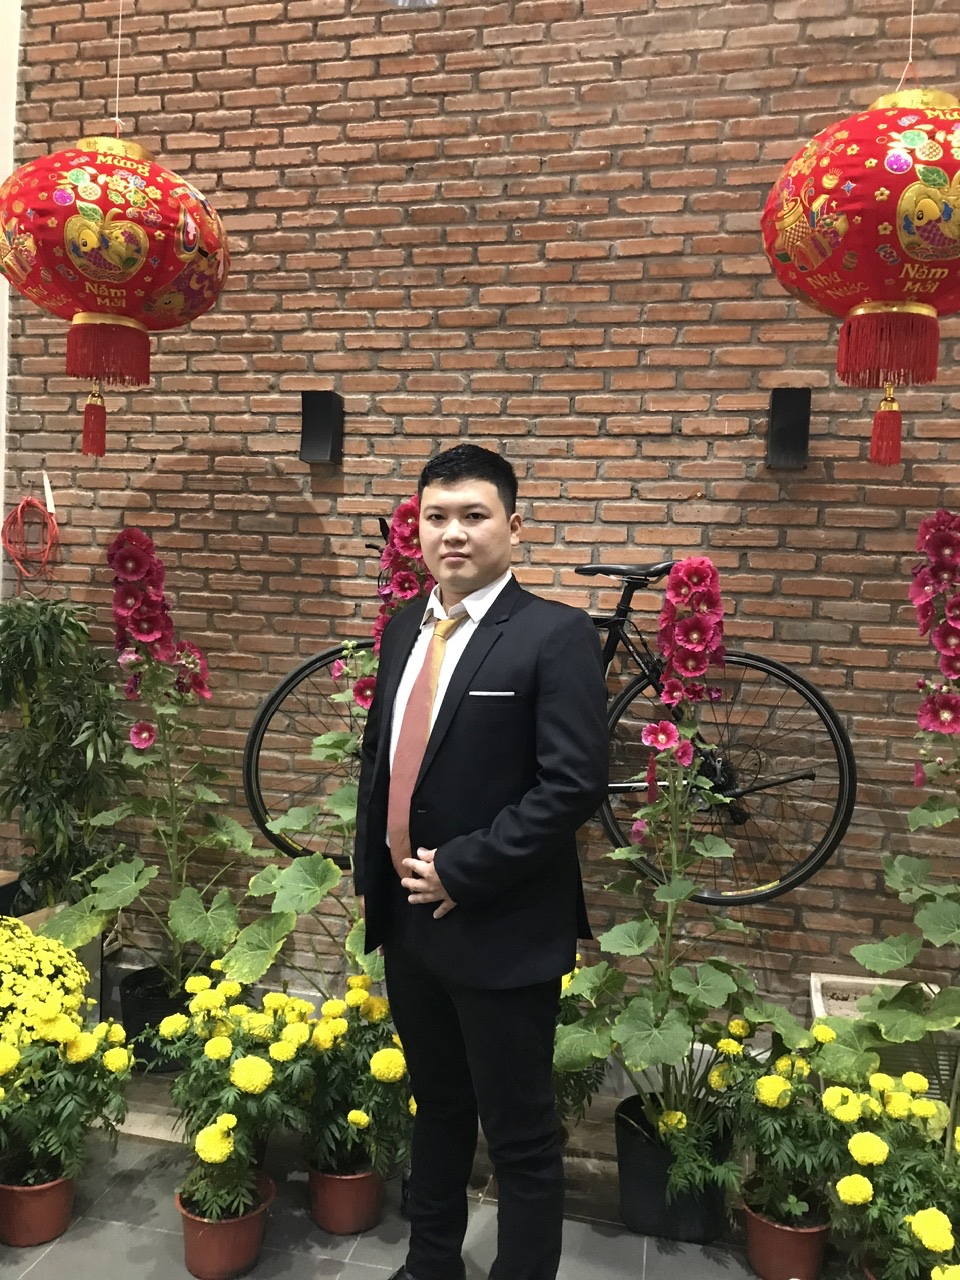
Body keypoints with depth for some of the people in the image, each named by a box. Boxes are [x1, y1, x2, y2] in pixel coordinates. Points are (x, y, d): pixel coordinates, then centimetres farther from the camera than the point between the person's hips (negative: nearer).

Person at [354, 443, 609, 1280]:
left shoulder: (555, 635, -14)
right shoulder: (406, 627, 7)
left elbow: (576, 783, -20)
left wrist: (461, 870, -18)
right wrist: (370, 872, 10)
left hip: (500, 929, -6)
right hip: (408, 919, 7)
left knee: (519, 1135, 10)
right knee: (436, 1108, 24)